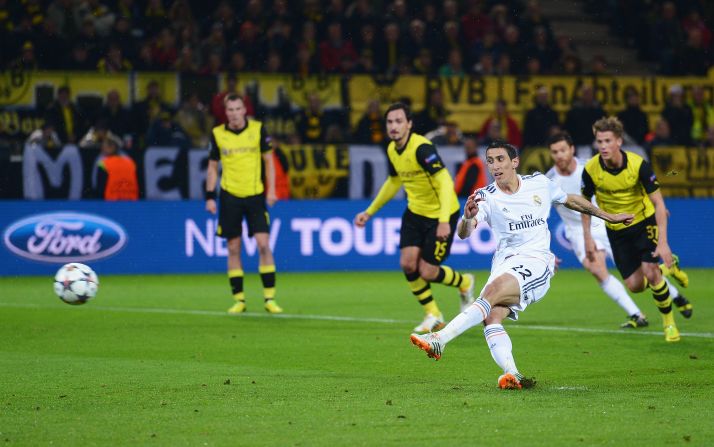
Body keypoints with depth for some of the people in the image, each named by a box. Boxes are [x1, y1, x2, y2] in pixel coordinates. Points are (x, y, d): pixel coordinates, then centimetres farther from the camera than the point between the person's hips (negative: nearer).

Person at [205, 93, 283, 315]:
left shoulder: (258, 129, -2)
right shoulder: (217, 134, 0)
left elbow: (268, 160, 5)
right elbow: (212, 166, 8)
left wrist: (271, 190, -2)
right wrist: (210, 196, 2)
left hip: (255, 195, -1)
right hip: (230, 196, 1)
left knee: (263, 244, -9)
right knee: (233, 248, 2)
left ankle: (270, 298, -3)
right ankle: (239, 299, 10)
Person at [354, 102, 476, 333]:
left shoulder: (422, 148, -26)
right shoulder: (392, 150, 0)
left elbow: (445, 182, -32)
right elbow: (394, 182, 19)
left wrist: (444, 221, -42)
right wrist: (369, 212, 22)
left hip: (441, 214, -7)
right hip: (415, 212, 7)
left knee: (427, 272, -6)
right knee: (407, 263, -7)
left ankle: (464, 282, 27)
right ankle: (432, 315, 13)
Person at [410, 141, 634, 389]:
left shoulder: (539, 183, 7)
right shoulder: (486, 197, 2)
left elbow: (570, 200, 27)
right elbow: (463, 233, -13)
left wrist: (608, 216, 34)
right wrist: (468, 217, -36)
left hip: (536, 261, -3)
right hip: (504, 264, 3)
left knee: (492, 292, -30)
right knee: (491, 316, -26)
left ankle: (440, 340, -42)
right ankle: (512, 375, -35)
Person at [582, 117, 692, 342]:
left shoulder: (638, 164, -25)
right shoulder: (591, 169, -19)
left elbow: (658, 203, -20)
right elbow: (585, 202, 0)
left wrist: (663, 242, -27)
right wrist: (588, 238, -2)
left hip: (644, 222, -3)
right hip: (616, 229, 3)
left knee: (650, 271, -20)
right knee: (635, 285, 0)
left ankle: (669, 321, 4)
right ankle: (668, 267, 34)